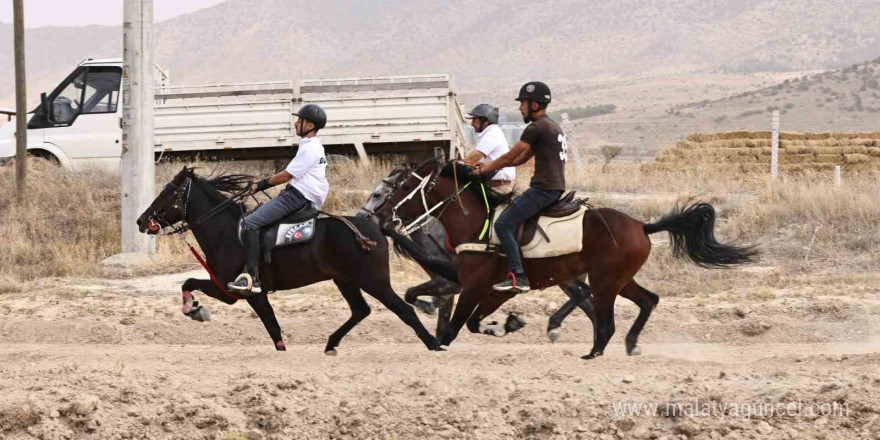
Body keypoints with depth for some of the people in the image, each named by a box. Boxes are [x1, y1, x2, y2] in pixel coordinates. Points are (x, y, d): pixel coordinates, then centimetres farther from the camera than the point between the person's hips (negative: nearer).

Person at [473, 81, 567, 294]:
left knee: (503, 224, -12)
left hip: (543, 189, -11)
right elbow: (521, 159, 24)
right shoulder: (552, 127, 21)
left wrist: (484, 170, 7)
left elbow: (509, 157, -7)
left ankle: (518, 278, -19)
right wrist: (489, 165, 21)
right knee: (510, 213, 24)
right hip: (555, 188, 11)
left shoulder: (536, 128, -12)